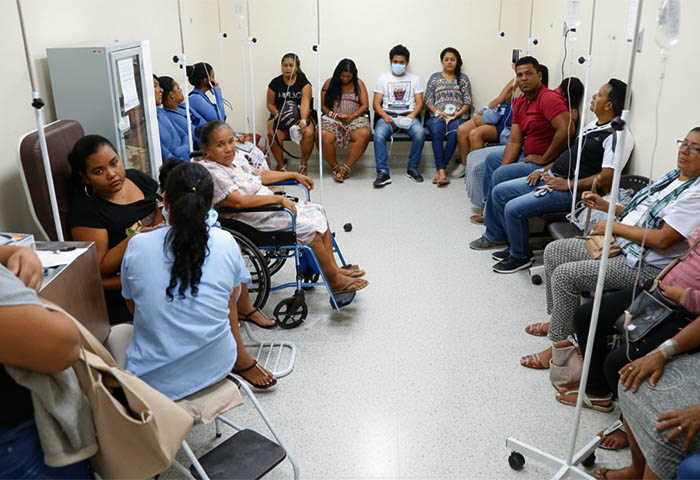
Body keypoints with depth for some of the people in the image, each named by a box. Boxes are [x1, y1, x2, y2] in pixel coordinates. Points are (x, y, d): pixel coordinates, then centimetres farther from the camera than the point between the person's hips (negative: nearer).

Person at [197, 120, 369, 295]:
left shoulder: (235, 157, 9)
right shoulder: (211, 171, -21)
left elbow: (258, 175, 23)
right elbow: (238, 201, -30)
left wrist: (294, 175, 21)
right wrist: (278, 198, -28)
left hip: (268, 206, 10)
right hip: (251, 219, -10)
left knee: (317, 211, 4)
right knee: (308, 226, -17)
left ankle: (335, 268, 8)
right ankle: (334, 280, -4)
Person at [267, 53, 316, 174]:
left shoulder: (303, 82, 0)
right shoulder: (275, 83, 6)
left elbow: (305, 103, -14)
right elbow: (270, 104, 9)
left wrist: (303, 120, -32)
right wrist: (278, 114, -13)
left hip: (301, 115, -1)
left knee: (308, 133, -32)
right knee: (272, 134, -31)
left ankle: (303, 165, -10)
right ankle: (281, 166, -11)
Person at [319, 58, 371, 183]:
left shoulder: (359, 84, 10)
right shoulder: (329, 83, 10)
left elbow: (365, 105, 5)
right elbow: (323, 105, 9)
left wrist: (351, 116, -12)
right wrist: (334, 115, -10)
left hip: (355, 118, 0)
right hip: (332, 119, 0)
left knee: (364, 134, -35)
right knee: (324, 136, -34)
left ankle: (346, 169, -27)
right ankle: (335, 168, -15)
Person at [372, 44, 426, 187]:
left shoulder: (414, 79, 16)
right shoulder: (383, 78, 14)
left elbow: (419, 102, 9)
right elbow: (376, 103, 7)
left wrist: (411, 115, -12)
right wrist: (384, 115, -14)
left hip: (408, 115, 0)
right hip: (388, 115, 0)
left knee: (420, 133, -33)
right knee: (378, 135, -33)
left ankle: (412, 168, -17)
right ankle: (383, 172, -30)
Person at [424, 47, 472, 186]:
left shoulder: (463, 78, 17)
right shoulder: (434, 77, 17)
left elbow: (468, 102, 10)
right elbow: (428, 101, 9)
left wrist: (457, 114, -9)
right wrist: (440, 113, -7)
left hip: (458, 116, 0)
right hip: (437, 116, 0)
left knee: (455, 132, -36)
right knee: (436, 132, -35)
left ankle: (440, 169, -31)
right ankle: (442, 171, -40)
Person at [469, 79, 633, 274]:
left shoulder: (617, 136, -15)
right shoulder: (594, 125, 15)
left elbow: (607, 178, -23)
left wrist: (568, 184, -20)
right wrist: (544, 169, 11)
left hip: (571, 190, -10)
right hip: (552, 177, 10)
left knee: (514, 209, -22)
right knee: (499, 191, 5)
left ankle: (520, 256, 3)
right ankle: (515, 245, 15)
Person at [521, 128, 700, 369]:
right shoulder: (673, 176, 12)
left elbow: (662, 239, -24)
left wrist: (614, 227, -15)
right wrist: (604, 205, 9)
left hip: (645, 267, -10)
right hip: (619, 245, 10)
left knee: (564, 275, -21)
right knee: (554, 250, 6)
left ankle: (561, 344, -6)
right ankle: (557, 320, 17)